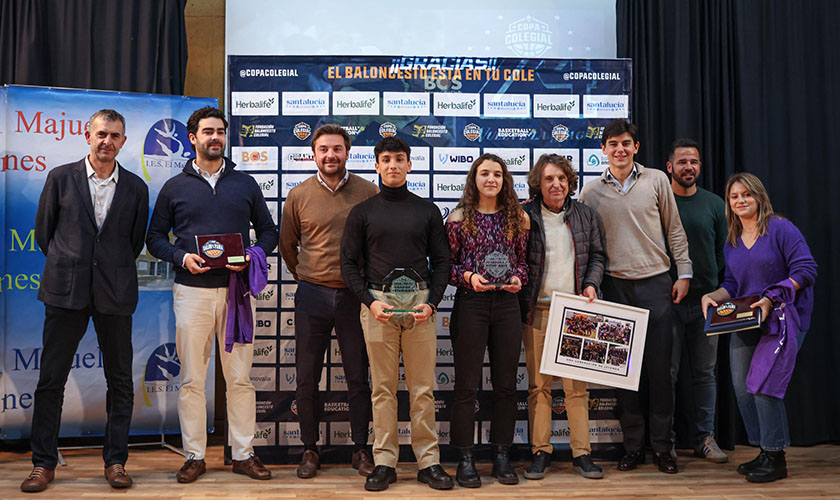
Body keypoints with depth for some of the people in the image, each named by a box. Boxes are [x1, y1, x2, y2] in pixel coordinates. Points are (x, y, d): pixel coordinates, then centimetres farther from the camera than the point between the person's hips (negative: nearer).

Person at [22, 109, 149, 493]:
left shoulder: (136, 188, 5)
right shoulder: (60, 178, 3)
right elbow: (43, 229, 10)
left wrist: (115, 271, 10)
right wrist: (65, 266, 12)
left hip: (115, 294, 1)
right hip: (66, 291, 0)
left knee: (120, 380, 5)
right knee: (51, 379, 4)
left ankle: (115, 461, 16)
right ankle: (43, 463, 17)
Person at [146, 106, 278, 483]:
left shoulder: (245, 184, 11)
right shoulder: (174, 187, 9)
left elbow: (268, 231, 13)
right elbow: (155, 237, 9)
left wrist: (253, 255, -7)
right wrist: (181, 257, -10)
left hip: (236, 289, 1)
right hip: (192, 290, 0)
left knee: (240, 378, 3)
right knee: (191, 379, 4)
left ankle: (243, 454, 14)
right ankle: (194, 456, 15)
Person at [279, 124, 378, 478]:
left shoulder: (368, 193, 0)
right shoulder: (299, 196, 3)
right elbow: (287, 245, 15)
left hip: (355, 295, -1)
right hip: (312, 296, 1)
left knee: (359, 378, 7)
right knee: (306, 378, 6)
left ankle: (361, 449, 20)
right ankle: (310, 450, 21)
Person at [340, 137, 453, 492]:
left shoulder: (427, 211, 11)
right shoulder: (362, 212, 9)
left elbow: (441, 261, 11)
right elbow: (349, 264, 7)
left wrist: (431, 303, -4)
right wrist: (370, 302, -7)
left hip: (420, 302, 1)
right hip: (378, 301, 0)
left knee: (423, 387, 2)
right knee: (383, 388, 3)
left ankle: (428, 461, 11)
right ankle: (384, 462, 12)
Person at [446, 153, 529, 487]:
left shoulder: (516, 218, 8)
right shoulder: (459, 218, 0)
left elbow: (524, 259, 15)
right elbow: (445, 264, 2)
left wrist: (518, 277, -5)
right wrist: (467, 277, -16)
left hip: (506, 303, 3)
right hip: (470, 303, -3)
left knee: (506, 384, 8)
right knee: (467, 385, 1)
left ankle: (502, 456, 21)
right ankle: (465, 459, 12)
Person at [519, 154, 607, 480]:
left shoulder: (586, 216, 11)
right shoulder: (525, 217, 3)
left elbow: (597, 255, 17)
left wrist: (591, 284, -1)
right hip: (537, 309, -1)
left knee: (577, 385, 2)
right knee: (538, 384, 3)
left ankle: (581, 453, 11)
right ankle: (540, 452, 13)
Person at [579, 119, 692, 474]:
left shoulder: (656, 180, 5)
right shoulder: (591, 192, 6)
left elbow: (674, 229, 8)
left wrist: (683, 273, 4)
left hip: (656, 283, -1)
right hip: (615, 285, 1)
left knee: (659, 367, 1)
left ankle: (662, 446, 14)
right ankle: (633, 445, 16)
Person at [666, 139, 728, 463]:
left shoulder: (715, 204, 10)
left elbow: (724, 252, 11)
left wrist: (715, 287, 2)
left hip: (705, 301, 3)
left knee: (705, 373, 9)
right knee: (667, 372, 1)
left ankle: (705, 438, 19)